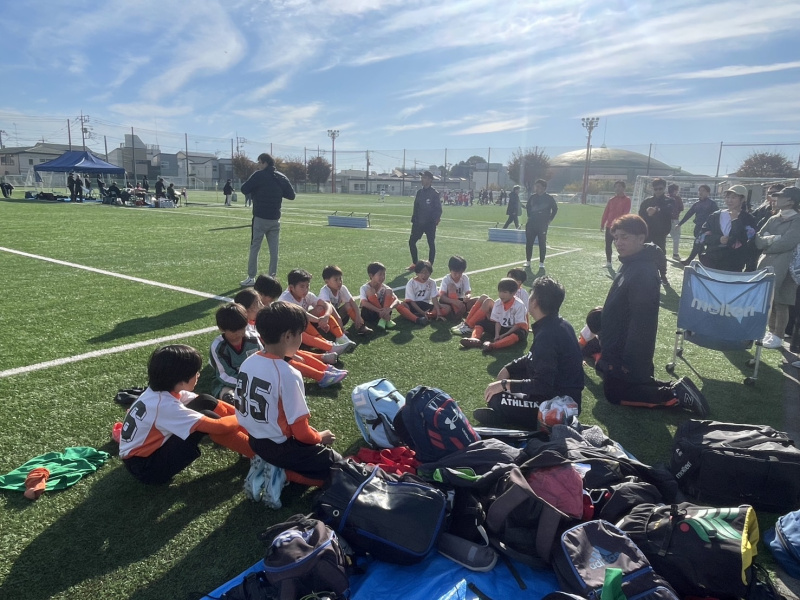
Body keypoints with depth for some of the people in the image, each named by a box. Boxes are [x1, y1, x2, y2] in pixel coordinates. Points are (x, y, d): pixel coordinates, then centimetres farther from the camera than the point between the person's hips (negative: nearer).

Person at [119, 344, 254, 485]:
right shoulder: (166, 405, -30)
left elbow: (208, 403, 1)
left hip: (150, 448, 8)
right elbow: (217, 426, -28)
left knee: (205, 402, -6)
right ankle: (255, 450, -9)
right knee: (206, 418, -23)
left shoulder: (159, 390, -5)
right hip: (144, 468, -8)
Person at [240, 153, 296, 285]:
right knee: (274, 250, 7)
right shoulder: (282, 177, 6)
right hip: (275, 219, 4)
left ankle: (251, 278, 5)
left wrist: (255, 189, 9)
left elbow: (244, 189, -8)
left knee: (254, 248, 3)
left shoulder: (259, 175, -8)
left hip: (260, 218, -4)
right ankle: (272, 278, 9)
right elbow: (291, 195, 9)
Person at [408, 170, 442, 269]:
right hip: (418, 223, 6)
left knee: (431, 244, 3)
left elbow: (438, 208, -8)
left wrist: (437, 219, -21)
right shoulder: (419, 192, 9)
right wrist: (414, 219, 9)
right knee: (411, 241, 3)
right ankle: (415, 263, 15)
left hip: (430, 224, -6)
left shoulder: (434, 193, -7)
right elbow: (416, 207, 14)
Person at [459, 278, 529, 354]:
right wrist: (497, 335, -20)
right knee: (482, 322, -1)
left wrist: (504, 335, -23)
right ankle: (475, 339, -31)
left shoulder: (519, 305, -19)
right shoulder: (497, 303, -4)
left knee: (520, 334, -40)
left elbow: (518, 325, -19)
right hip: (502, 328, 6)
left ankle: (493, 345, -57)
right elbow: (497, 321, -3)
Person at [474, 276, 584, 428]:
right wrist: (508, 368, 7)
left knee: (497, 400, -21)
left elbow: (542, 385, -30)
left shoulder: (547, 335, -28)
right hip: (565, 393, 10)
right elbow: (535, 358, 17)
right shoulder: (559, 324, 3)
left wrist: (504, 385, -23)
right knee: (513, 371, 19)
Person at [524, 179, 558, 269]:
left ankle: (541, 263, 7)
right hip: (531, 224, 3)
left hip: (543, 225, -3)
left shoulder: (549, 198, -3)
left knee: (542, 244, 0)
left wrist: (549, 220, -1)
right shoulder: (532, 197, 7)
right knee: (529, 243, 3)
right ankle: (528, 261, 12)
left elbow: (555, 209, 4)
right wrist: (529, 217, 10)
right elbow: (528, 207, 20)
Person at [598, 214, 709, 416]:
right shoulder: (631, 264, 5)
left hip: (628, 352, -10)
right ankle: (676, 389, 23)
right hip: (618, 347, 10)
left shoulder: (643, 272, -27)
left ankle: (676, 396, 5)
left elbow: (641, 322, -28)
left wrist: (628, 361, -26)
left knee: (615, 393, 4)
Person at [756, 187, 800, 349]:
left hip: (783, 269, -6)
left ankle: (778, 336, 5)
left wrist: (766, 245, -6)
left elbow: (786, 243, -19)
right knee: (769, 301, 11)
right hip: (766, 265, 6)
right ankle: (771, 332, 22)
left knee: (781, 303, -2)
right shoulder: (773, 219, 13)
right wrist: (771, 239, -13)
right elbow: (758, 240, 6)